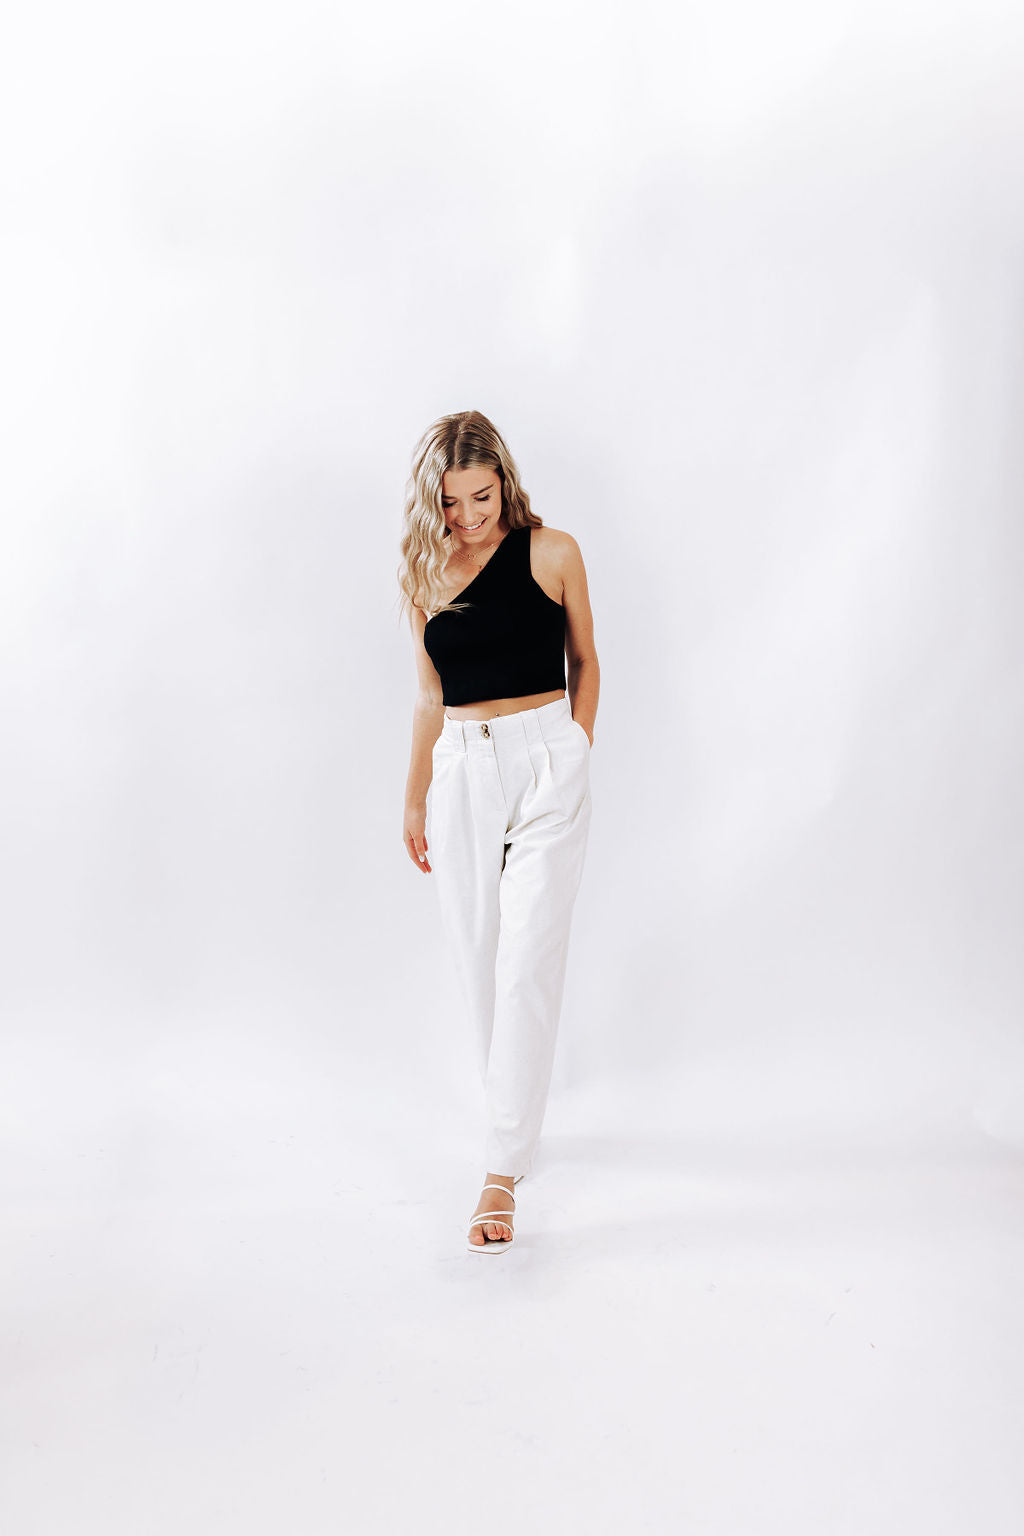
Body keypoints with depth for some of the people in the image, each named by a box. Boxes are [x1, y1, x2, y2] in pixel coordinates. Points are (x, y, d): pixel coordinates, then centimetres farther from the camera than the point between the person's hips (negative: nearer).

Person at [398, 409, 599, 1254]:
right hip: (463, 772, 4)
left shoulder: (551, 552, -1)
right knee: (477, 963, 9)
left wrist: (574, 758, 8)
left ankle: (502, 1174, -4)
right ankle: (518, 1115, 32)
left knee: (527, 967, -8)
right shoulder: (423, 573, 7)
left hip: (547, 760, -3)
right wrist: (414, 799, 17)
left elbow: (584, 661, 10)